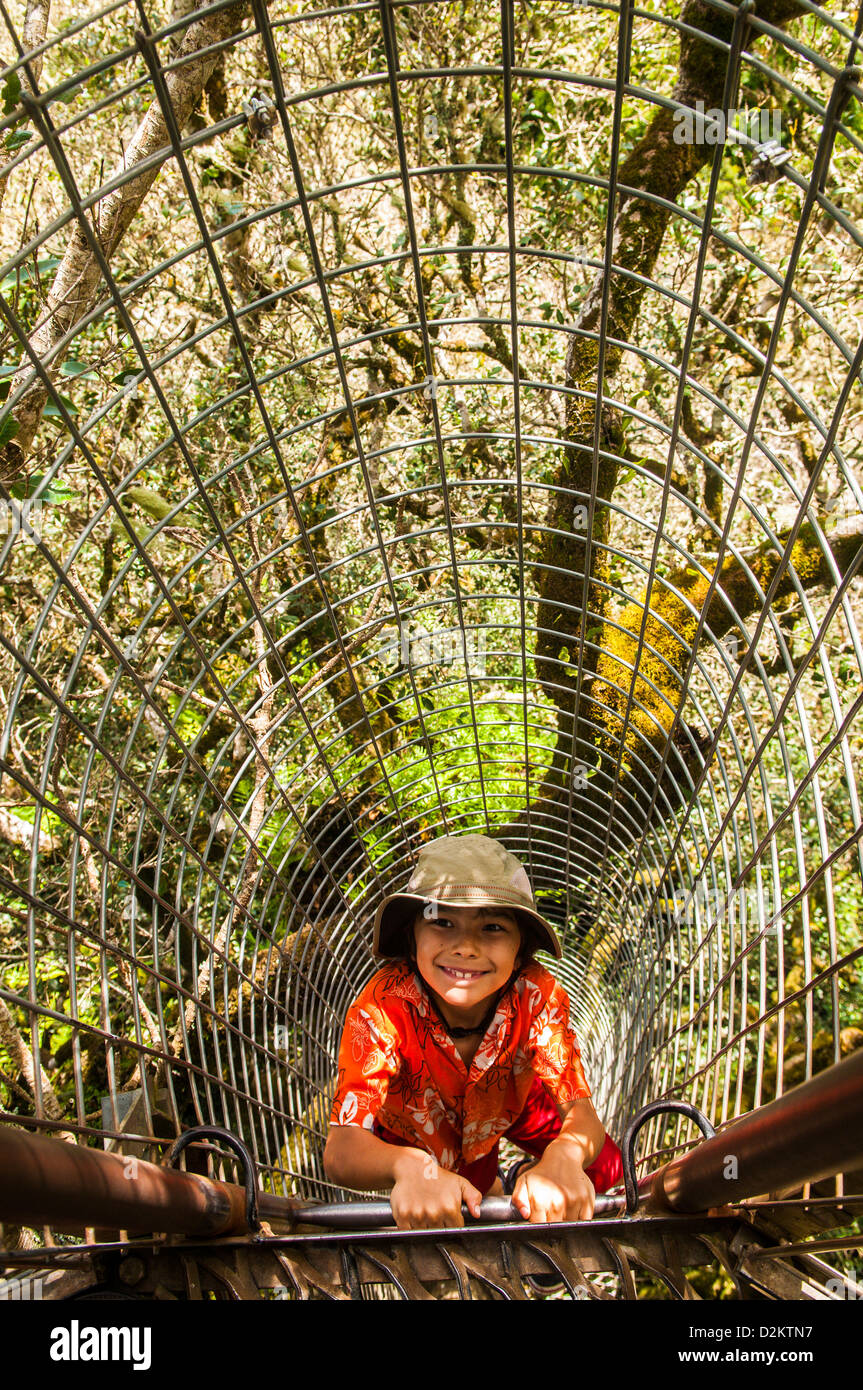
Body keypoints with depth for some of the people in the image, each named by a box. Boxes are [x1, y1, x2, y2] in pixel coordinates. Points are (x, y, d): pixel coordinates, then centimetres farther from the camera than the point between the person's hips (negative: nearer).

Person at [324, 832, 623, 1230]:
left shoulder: (538, 995, -32)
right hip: (414, 1129, -1)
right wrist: (411, 1166, -64)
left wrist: (564, 1156, -58)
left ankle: (530, 1178, 23)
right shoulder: (383, 1007, -37)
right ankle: (487, 1190, 26)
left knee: (604, 1172, -9)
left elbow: (581, 1113, -34)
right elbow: (340, 1151, -43)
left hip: (513, 1106, 1)